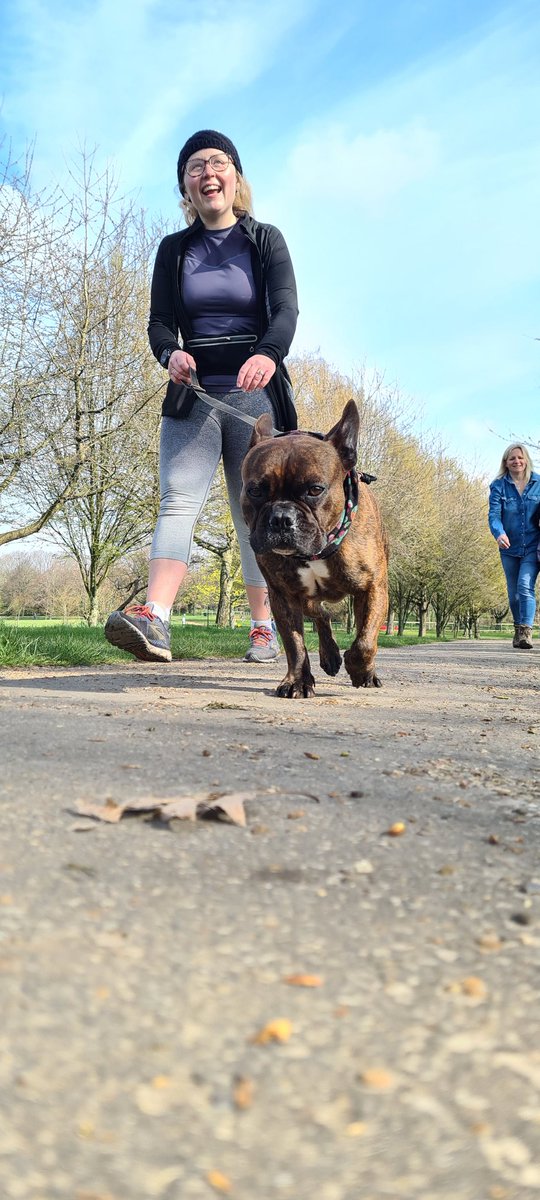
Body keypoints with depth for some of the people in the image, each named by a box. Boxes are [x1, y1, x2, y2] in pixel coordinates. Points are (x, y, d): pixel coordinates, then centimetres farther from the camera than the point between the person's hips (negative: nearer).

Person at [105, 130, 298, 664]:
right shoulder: (175, 250, 12)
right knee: (177, 498, -16)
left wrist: (269, 354, -33)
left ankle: (264, 627, 8)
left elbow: (286, 308, -10)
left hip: (256, 394, -1)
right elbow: (159, 321, 5)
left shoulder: (265, 240, 5)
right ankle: (154, 620, -30)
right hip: (193, 394, 2)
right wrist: (170, 353, -20)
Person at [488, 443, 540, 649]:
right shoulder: (498, 486, -2)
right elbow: (494, 514, -12)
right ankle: (518, 629, 30)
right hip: (509, 547, 2)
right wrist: (499, 533, -32)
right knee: (513, 592, 12)